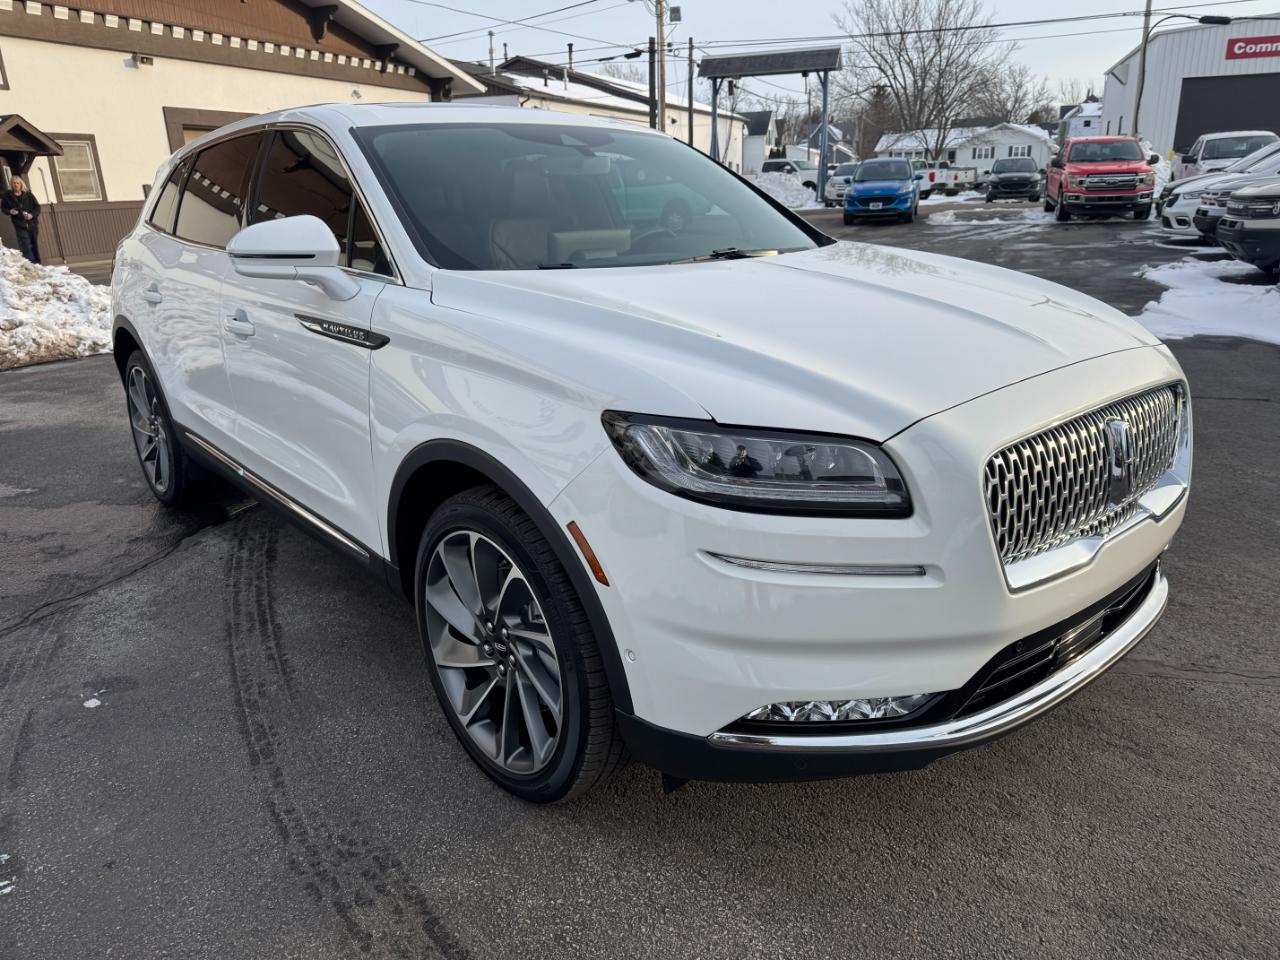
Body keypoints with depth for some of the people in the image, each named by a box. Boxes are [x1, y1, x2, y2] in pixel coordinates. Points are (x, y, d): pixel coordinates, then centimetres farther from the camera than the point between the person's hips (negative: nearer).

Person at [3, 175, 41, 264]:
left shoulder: (28, 194, 5)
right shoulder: (8, 195, 4)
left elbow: (37, 207, 3)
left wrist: (32, 215, -14)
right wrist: (9, 211, -10)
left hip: (32, 224, 2)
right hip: (20, 225, -2)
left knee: (35, 245, 8)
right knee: (26, 247, -13)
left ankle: (37, 263, 18)